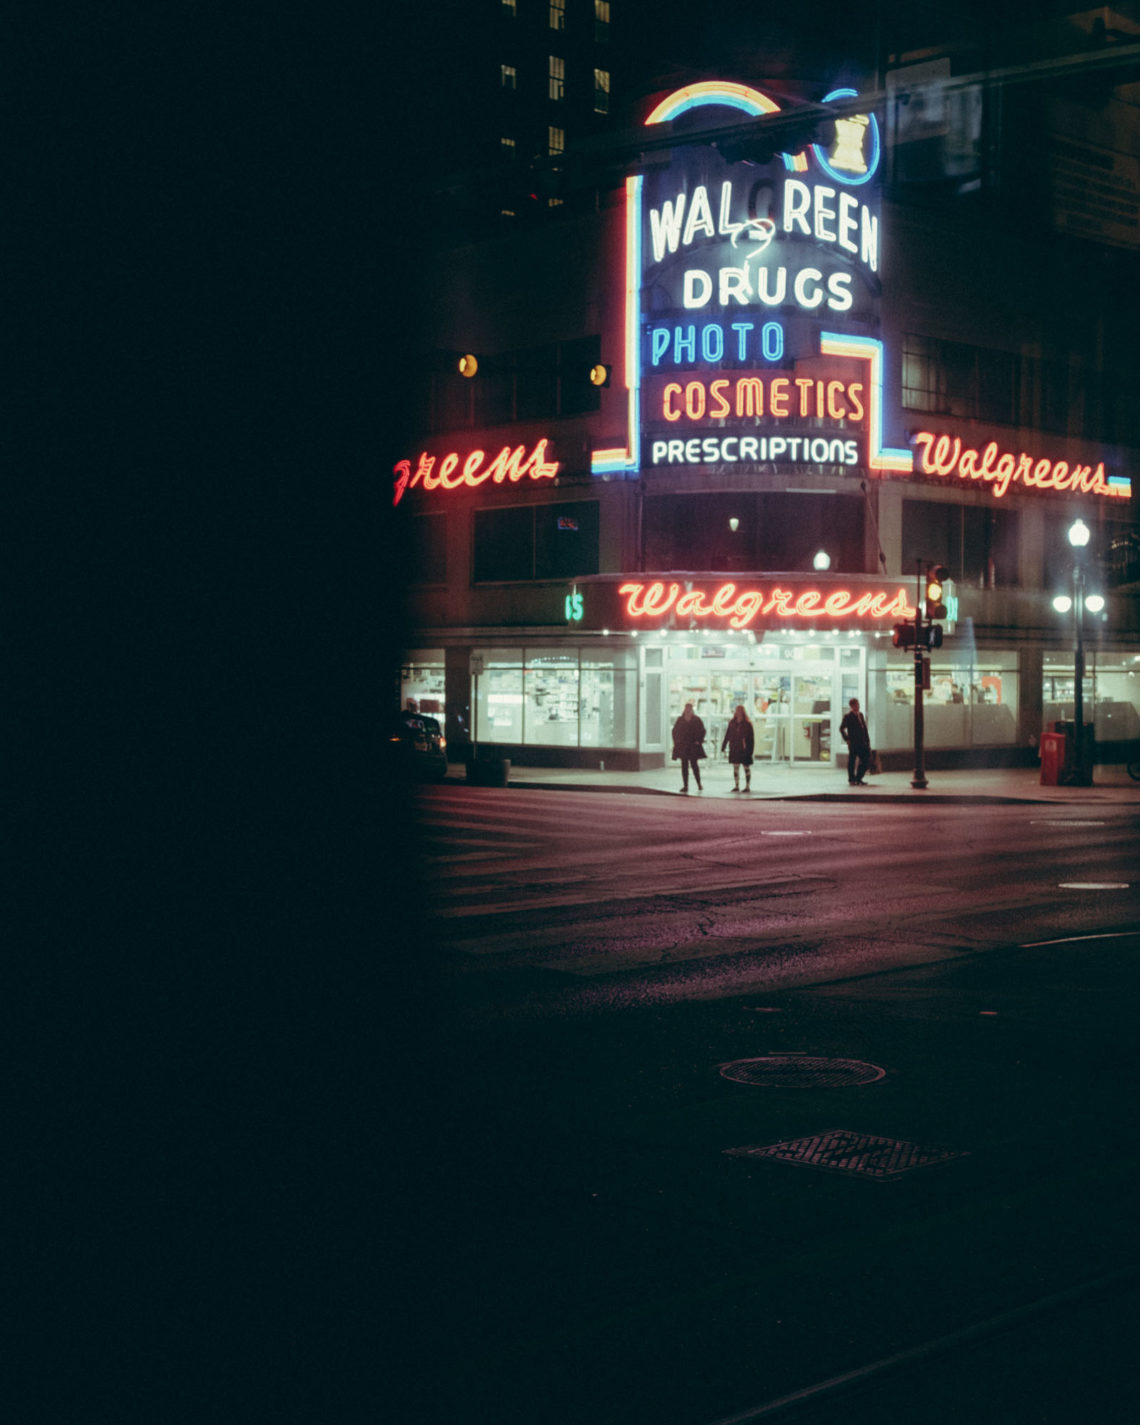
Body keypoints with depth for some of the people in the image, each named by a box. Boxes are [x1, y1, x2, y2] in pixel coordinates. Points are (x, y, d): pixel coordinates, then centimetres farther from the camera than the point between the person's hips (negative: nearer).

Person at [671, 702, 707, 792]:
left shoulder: (696, 720, 2)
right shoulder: (680, 720, 7)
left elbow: (702, 731, 4)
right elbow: (675, 731, 13)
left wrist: (699, 741, -6)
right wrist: (676, 741, 1)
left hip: (693, 746, -2)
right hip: (682, 746, 2)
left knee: (694, 765, -5)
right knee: (684, 766, 2)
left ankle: (699, 784, 8)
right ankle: (685, 785, 4)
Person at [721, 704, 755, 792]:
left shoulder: (747, 723, -6)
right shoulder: (732, 722, 6)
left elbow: (751, 737, -6)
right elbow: (727, 735, 11)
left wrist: (750, 749, -12)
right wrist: (724, 746, 9)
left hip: (744, 750, -4)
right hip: (734, 749, 4)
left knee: (746, 768, 3)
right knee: (735, 767, 5)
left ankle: (748, 786, 8)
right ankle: (736, 786, 11)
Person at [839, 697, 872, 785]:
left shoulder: (860, 715, 15)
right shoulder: (847, 716, -5)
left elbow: (865, 729, 16)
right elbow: (841, 728, -8)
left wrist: (867, 741, 10)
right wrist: (847, 739, -12)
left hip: (862, 744, 7)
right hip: (853, 744, -7)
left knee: (866, 761, 6)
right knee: (852, 761, 1)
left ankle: (858, 779, 17)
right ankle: (852, 780, 11)